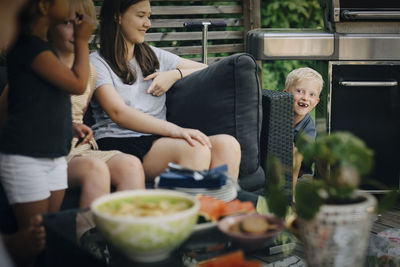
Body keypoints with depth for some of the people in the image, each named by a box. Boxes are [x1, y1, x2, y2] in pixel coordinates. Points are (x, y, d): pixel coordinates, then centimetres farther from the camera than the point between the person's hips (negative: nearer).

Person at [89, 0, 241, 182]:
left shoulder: (153, 56, 22)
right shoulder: (97, 63, 3)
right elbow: (118, 113, -13)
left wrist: (175, 74, 5)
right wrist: (174, 129, -26)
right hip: (117, 144, -5)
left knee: (227, 144, -25)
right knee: (195, 148, -34)